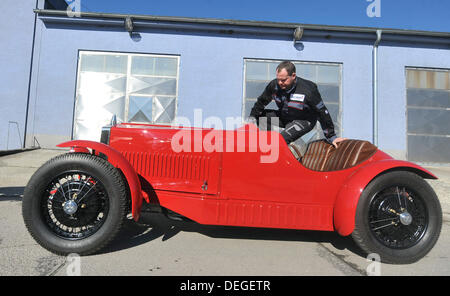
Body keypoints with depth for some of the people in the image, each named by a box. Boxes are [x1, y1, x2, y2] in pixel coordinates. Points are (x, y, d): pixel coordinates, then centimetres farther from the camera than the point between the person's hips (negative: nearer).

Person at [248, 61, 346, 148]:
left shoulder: (308, 90, -25)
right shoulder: (274, 85, -14)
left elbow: (322, 113, -18)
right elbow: (261, 102, 5)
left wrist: (331, 137, -15)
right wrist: (252, 119, -3)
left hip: (304, 121, -6)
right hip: (283, 117, 6)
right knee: (258, 116, -7)